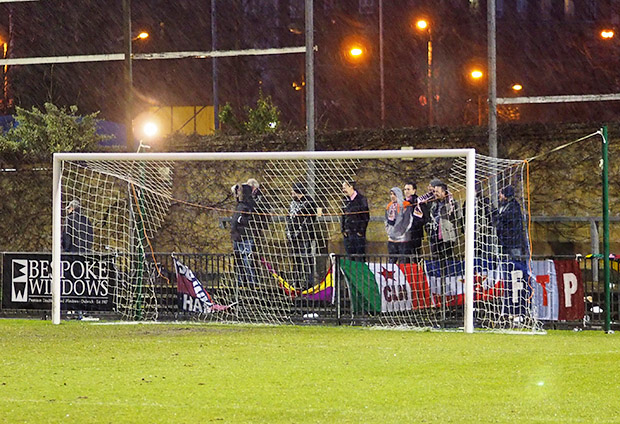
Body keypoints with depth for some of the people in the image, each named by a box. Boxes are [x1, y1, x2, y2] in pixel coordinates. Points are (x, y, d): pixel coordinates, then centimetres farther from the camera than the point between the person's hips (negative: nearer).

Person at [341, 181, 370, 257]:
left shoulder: (361, 199, -7)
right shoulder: (346, 200, 12)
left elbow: (366, 216, -7)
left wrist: (361, 230, -11)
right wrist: (343, 229, 8)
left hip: (358, 232, -6)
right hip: (348, 233, 6)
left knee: (360, 253, -6)